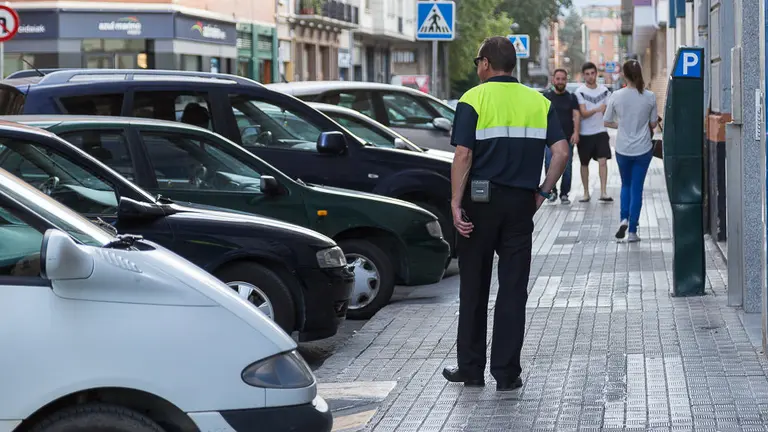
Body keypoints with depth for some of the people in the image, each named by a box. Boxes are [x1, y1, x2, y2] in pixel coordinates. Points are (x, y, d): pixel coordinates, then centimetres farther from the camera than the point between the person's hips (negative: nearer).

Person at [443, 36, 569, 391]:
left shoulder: (474, 100, -5)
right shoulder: (539, 102, 6)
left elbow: (463, 155, -13)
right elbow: (561, 152, -2)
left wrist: (456, 204, -11)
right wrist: (543, 191, 6)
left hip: (481, 201, -2)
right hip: (521, 202, 2)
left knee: (474, 287, 9)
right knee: (513, 289, 6)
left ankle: (471, 368, 15)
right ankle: (506, 372, 5)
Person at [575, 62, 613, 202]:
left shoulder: (604, 90, 4)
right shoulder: (580, 92, -7)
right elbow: (583, 113, -18)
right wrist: (597, 109, -34)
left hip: (601, 132, 1)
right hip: (585, 133, -1)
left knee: (602, 161, -12)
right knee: (584, 163, 9)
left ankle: (603, 192, -12)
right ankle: (586, 193, 19)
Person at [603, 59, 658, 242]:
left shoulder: (616, 96, -10)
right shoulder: (650, 97, -9)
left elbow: (607, 122, -2)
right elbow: (653, 124, 0)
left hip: (623, 149, 0)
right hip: (643, 149, 0)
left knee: (626, 185, 21)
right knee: (637, 188, 7)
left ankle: (623, 219, 2)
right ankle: (632, 231, 8)